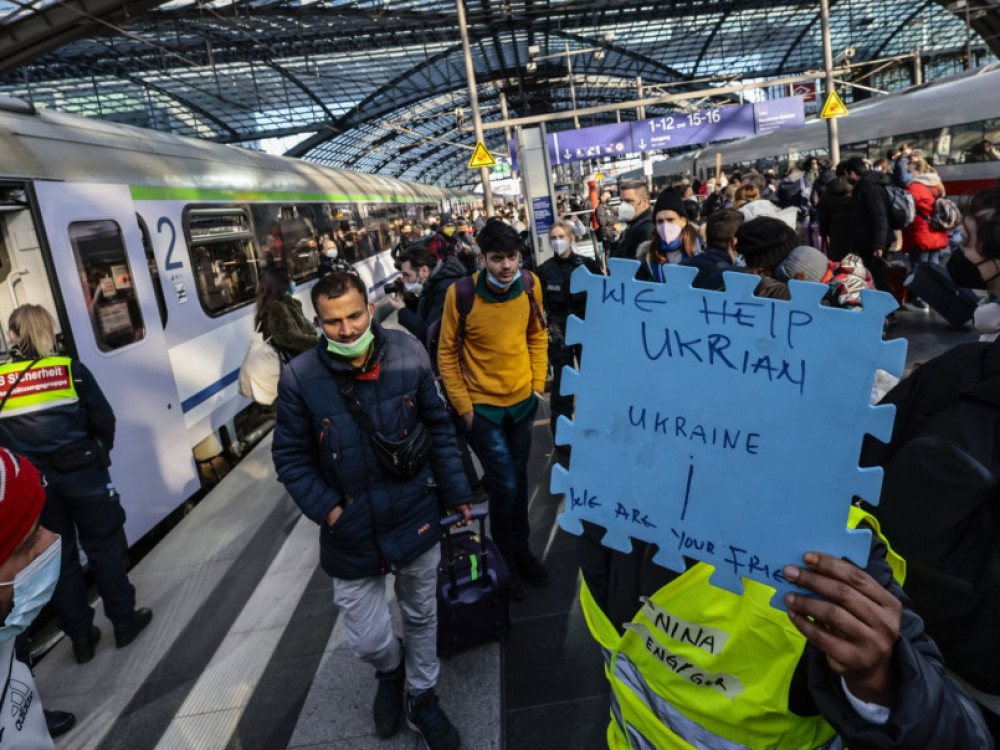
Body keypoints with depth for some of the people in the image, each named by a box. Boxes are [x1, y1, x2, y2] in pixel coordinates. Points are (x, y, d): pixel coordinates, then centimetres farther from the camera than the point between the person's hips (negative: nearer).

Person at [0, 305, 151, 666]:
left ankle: (81, 636, 23)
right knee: (102, 546, 12)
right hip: (81, 472, -2)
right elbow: (103, 419, -4)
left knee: (59, 557, 13)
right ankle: (124, 621, 22)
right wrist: (101, 452, 14)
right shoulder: (71, 369, -7)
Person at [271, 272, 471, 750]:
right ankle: (390, 669, 45)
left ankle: (421, 698, 48)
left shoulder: (408, 354, -11)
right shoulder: (300, 378, -16)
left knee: (421, 617, 20)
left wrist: (455, 492, 4)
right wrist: (326, 509, -14)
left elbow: (438, 426, 0)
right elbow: (290, 456, -5)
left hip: (416, 518, 2)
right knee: (367, 641, 6)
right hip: (351, 531, -1)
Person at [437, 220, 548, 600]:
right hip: (483, 405, -4)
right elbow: (447, 354, -9)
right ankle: (505, 560, 24)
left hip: (522, 400, 4)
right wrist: (463, 406, -9)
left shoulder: (530, 284, -7)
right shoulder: (461, 293, -18)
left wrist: (538, 383, 3)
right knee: (505, 486, -1)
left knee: (519, 479, 18)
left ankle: (521, 550, 39)